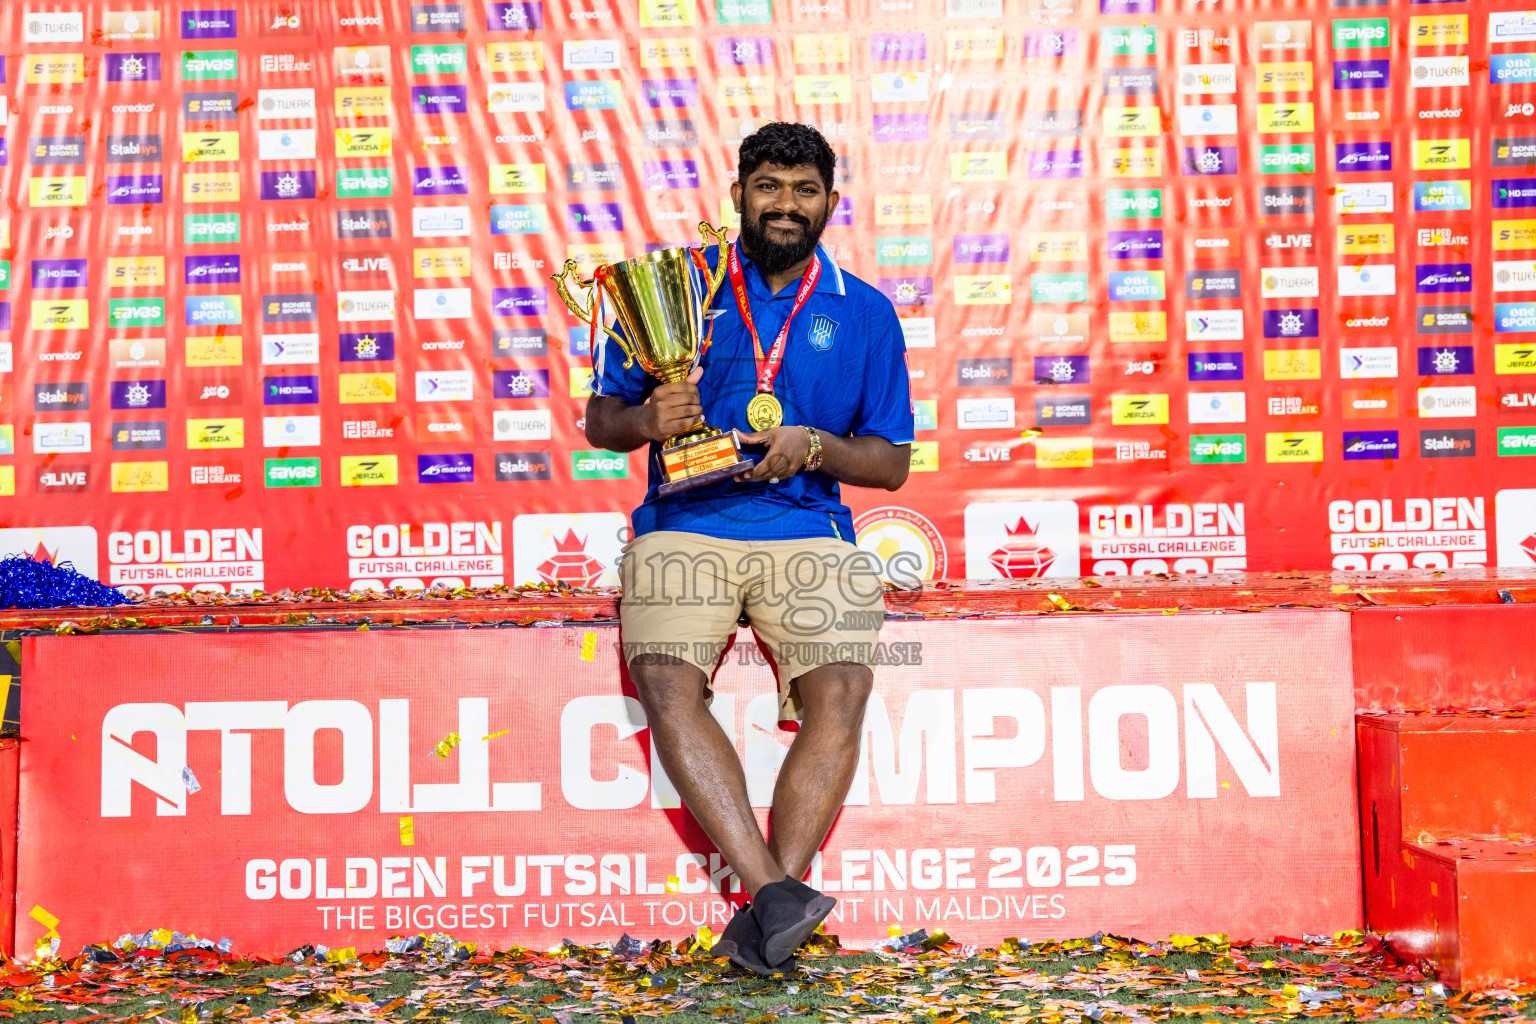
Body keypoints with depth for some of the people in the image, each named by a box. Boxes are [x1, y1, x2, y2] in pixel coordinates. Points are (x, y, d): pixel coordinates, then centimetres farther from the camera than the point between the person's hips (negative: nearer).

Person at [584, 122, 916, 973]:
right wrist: (646, 420, -11)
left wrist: (816, 447, -6)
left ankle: (761, 919, -21)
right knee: (667, 687, -28)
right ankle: (775, 893, -29)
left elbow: (892, 462, 14)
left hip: (807, 532, 0)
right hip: (683, 527, 0)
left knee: (840, 695, -26)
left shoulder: (865, 314, 14)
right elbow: (599, 418, 13)